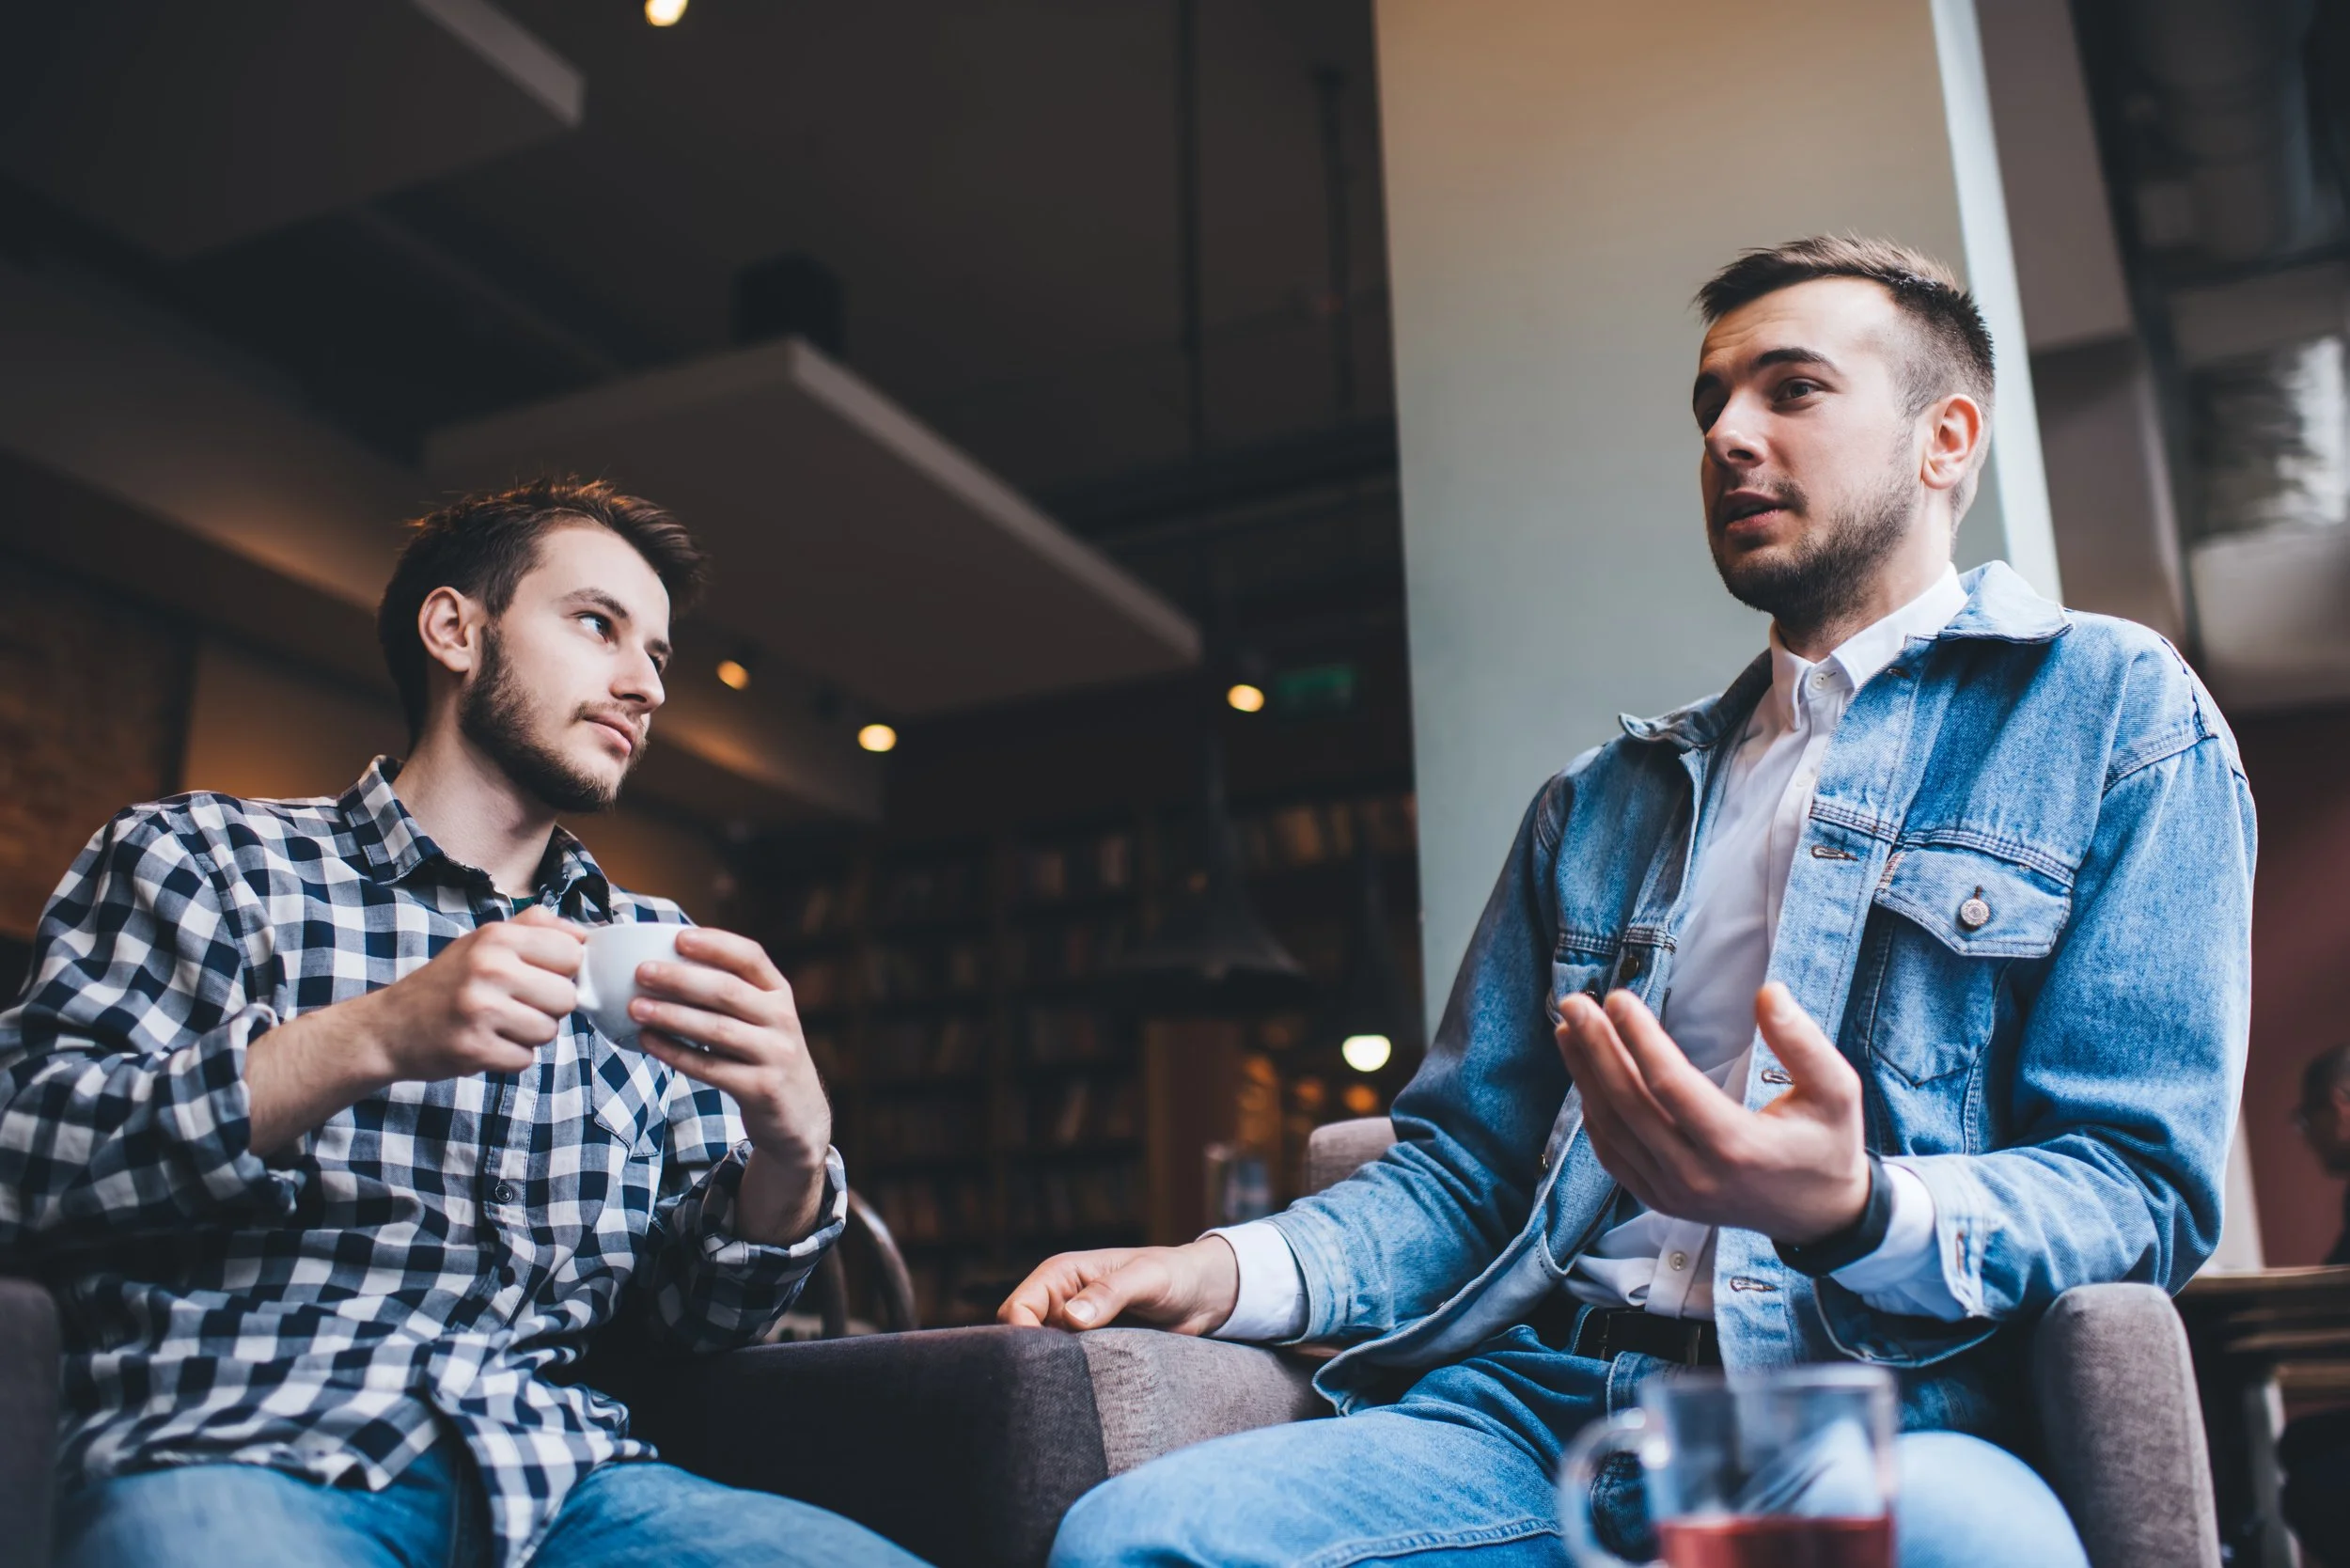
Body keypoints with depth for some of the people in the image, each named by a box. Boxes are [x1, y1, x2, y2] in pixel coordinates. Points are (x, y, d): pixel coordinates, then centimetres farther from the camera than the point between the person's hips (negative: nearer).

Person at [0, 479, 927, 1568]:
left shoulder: (653, 949, 16)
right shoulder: (202, 855, 7)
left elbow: (703, 1313, 11)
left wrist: (792, 1150, -10)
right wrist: (367, 1039, -17)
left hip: (551, 1472, 4)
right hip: (228, 1457, -3)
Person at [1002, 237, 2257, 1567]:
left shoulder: (2116, 711, 8)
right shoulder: (1599, 803, 22)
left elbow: (2142, 1182, -2)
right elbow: (1462, 1167, 20)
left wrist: (1857, 1214, -23)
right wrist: (1234, 1270, 1)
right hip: (1537, 1398, 4)